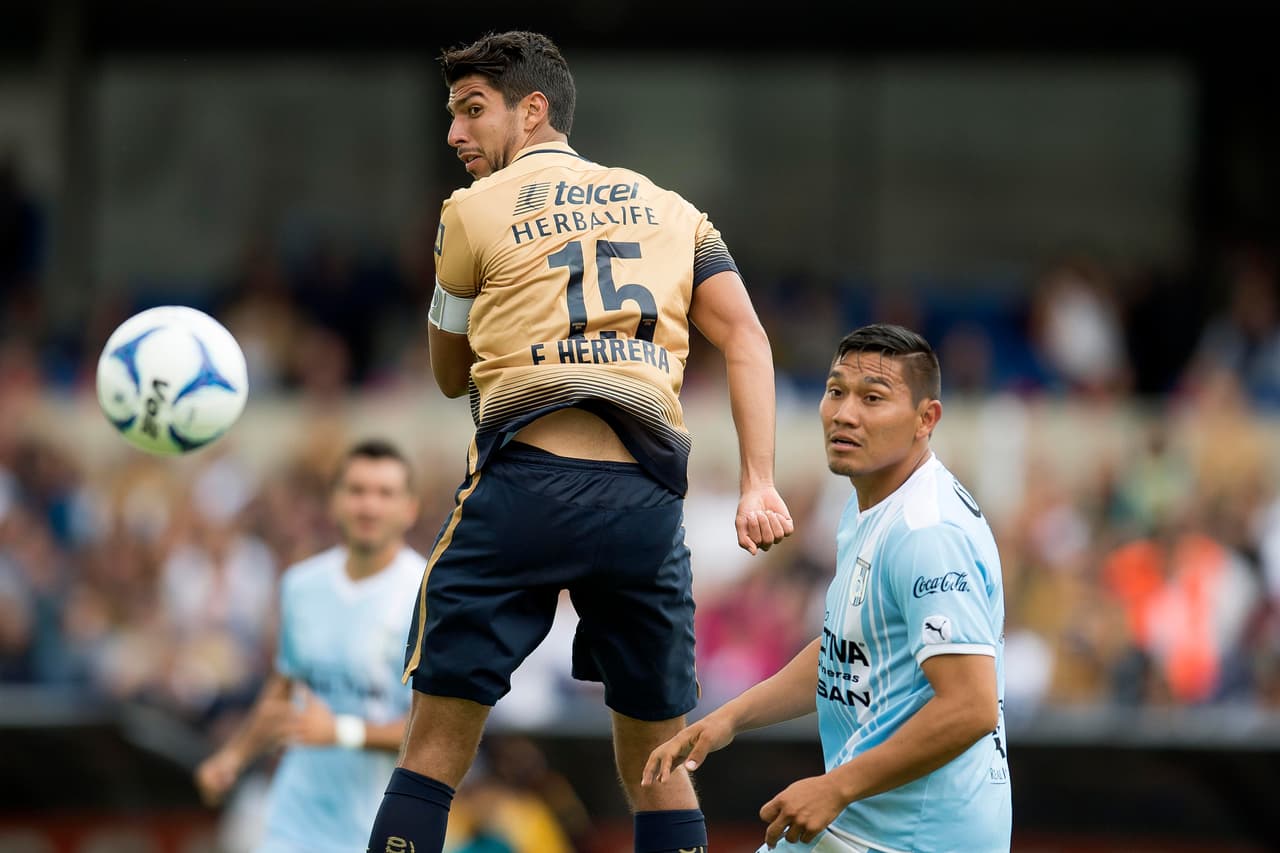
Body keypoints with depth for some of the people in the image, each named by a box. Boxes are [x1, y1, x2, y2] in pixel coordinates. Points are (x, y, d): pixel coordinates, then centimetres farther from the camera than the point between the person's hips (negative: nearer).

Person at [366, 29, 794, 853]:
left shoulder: (475, 209, 11)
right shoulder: (669, 208, 20)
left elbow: (450, 375, 22)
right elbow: (745, 337, 7)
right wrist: (760, 484, 0)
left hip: (527, 477, -3)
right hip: (649, 497, 3)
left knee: (437, 741, -1)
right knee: (655, 763, 12)